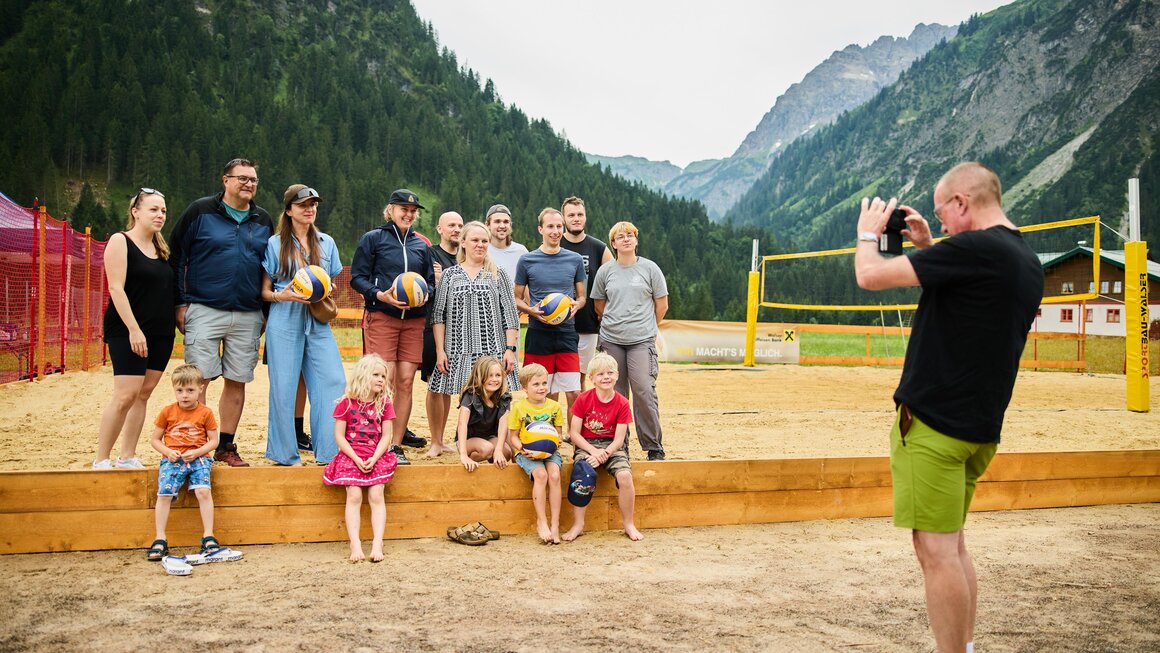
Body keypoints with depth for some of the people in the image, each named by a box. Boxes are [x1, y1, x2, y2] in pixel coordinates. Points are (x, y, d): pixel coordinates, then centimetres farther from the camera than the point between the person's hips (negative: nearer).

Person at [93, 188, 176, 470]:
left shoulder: (160, 247, 15)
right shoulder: (120, 241, -5)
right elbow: (116, 289, -13)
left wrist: (178, 320, 12)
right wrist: (134, 329, -20)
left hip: (161, 332, 7)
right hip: (127, 331, -7)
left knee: (143, 394, 6)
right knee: (126, 395, -12)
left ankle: (127, 458, 13)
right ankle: (101, 461, -2)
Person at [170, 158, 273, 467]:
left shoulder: (263, 220, 12)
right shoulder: (200, 211, 1)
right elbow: (176, 257, 1)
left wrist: (266, 311, 15)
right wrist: (181, 303, -3)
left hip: (247, 316, 4)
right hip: (204, 311, -3)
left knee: (237, 381, 6)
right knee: (198, 380, -4)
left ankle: (225, 445, 17)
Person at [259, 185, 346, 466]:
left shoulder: (326, 243, 13)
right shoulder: (275, 244, 4)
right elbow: (264, 291, 4)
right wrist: (283, 295, -16)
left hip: (318, 324, 3)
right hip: (285, 324, -3)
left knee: (332, 382, -7)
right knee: (284, 387, -1)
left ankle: (329, 452, 1)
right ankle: (285, 453, 11)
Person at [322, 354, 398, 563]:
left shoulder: (384, 404, 5)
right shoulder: (346, 403, -1)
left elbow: (386, 436, 2)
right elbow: (339, 436, -3)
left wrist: (374, 459, -13)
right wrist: (356, 459, -13)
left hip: (376, 457, 1)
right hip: (351, 456, -1)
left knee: (376, 495, -14)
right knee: (354, 496, -16)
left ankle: (377, 544, -16)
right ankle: (355, 545, -17)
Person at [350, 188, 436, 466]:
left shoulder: (421, 245, 17)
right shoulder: (373, 239, 5)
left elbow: (431, 281, 21)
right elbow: (357, 277, 1)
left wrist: (425, 294, -2)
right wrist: (381, 294, -16)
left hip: (413, 320, 4)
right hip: (381, 317, -4)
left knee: (406, 382, 0)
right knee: (385, 380, -11)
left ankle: (397, 444, 7)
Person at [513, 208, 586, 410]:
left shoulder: (575, 260, 7)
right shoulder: (527, 261, 2)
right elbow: (517, 299, 8)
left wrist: (576, 305, -7)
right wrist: (531, 310, -13)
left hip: (566, 333, 1)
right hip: (538, 334, -1)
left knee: (574, 393, -3)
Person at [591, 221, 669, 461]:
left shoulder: (650, 268, 3)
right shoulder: (605, 271, 7)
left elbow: (662, 305, 8)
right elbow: (599, 305, 18)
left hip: (642, 341, -2)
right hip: (611, 341, 2)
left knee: (644, 391, -11)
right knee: (615, 394, 5)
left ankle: (654, 447, 0)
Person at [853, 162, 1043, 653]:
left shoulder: (974, 248, -18)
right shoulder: (1028, 262, 12)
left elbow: (870, 275, -17)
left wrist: (868, 232, 3)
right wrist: (930, 248, 21)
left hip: (934, 423, -10)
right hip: (978, 427, 10)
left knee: (936, 550, -4)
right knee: (951, 546, 19)